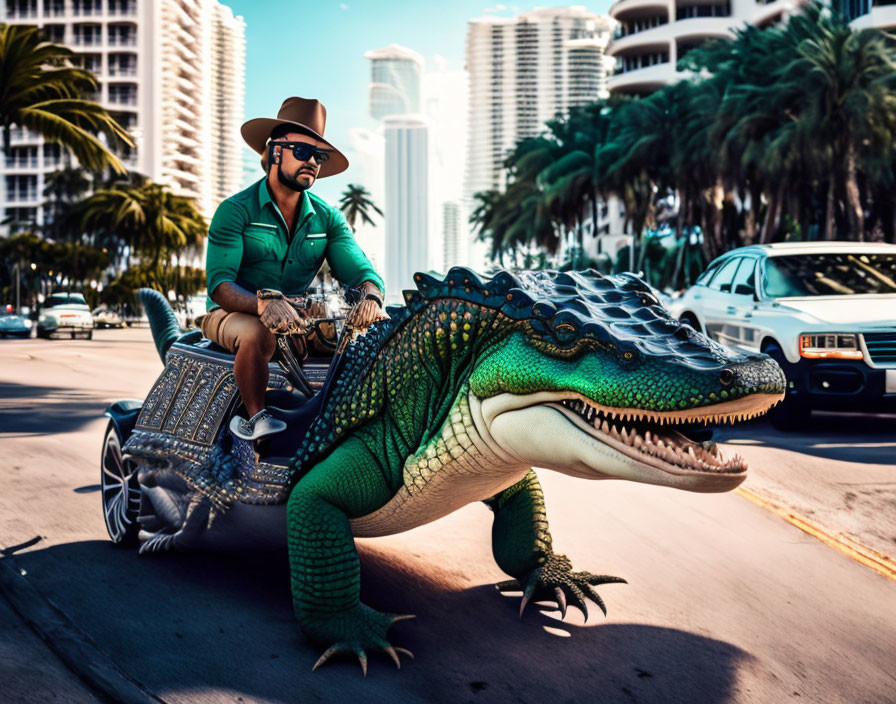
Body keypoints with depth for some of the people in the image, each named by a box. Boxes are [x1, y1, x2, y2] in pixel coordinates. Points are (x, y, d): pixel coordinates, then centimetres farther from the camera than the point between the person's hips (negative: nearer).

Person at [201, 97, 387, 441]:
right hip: (233, 315, -4)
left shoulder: (327, 218, 7)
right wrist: (263, 303, -41)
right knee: (257, 335, -39)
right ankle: (256, 419, -21)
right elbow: (220, 285, -19)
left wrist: (370, 297, -29)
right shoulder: (235, 211, -9)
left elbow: (360, 270, -3)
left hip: (303, 318, 5)